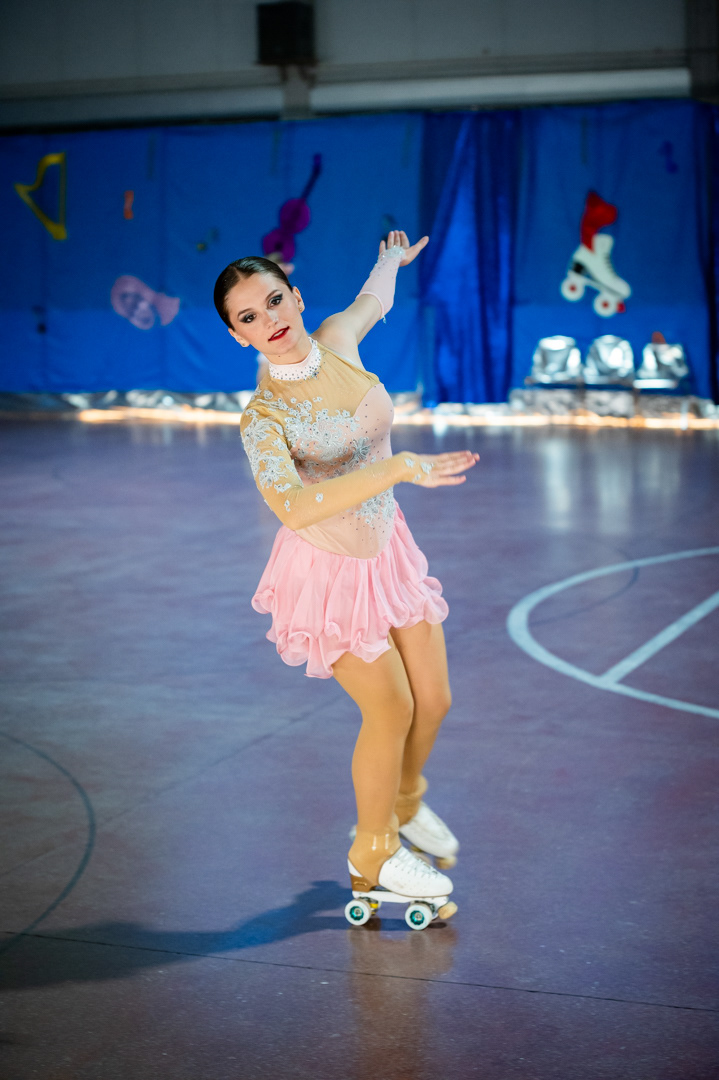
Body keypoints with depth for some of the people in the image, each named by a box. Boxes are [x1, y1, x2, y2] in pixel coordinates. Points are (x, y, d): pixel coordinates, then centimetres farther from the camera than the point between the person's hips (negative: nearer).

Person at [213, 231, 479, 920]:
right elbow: (295, 506, -42)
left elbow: (373, 300, 20)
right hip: (327, 572, -6)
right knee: (390, 708, -1)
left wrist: (392, 259, 41)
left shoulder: (338, 339, -6)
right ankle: (374, 855, 23)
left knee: (433, 699, 12)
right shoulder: (263, 417, -24)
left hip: (388, 549, 6)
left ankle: (404, 801, 44)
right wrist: (402, 466, -42)